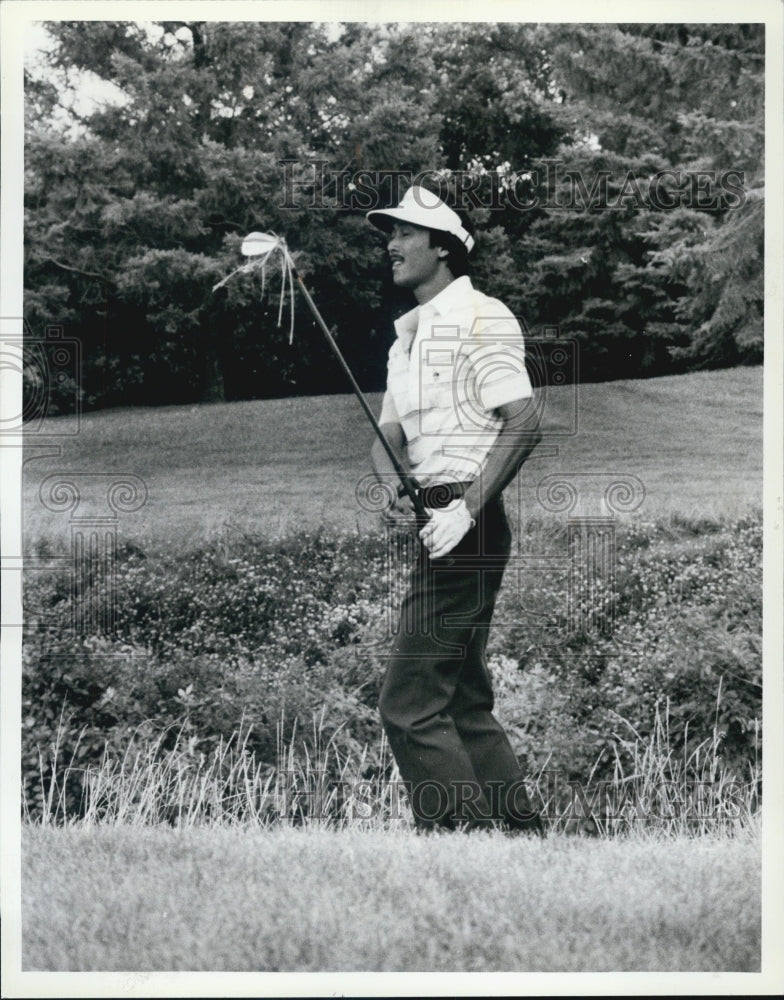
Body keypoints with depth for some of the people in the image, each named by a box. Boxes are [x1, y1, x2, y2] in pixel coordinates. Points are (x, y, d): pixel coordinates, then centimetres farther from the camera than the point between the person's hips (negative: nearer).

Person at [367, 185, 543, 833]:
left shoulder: (480, 317, -8)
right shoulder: (408, 334, 21)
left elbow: (524, 423, -17)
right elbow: (390, 434, 15)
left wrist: (467, 511, -23)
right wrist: (396, 491, -7)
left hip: (468, 525, -10)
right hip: (441, 527, 10)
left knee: (410, 704, -12)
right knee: (465, 702, 14)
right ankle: (524, 834, 21)